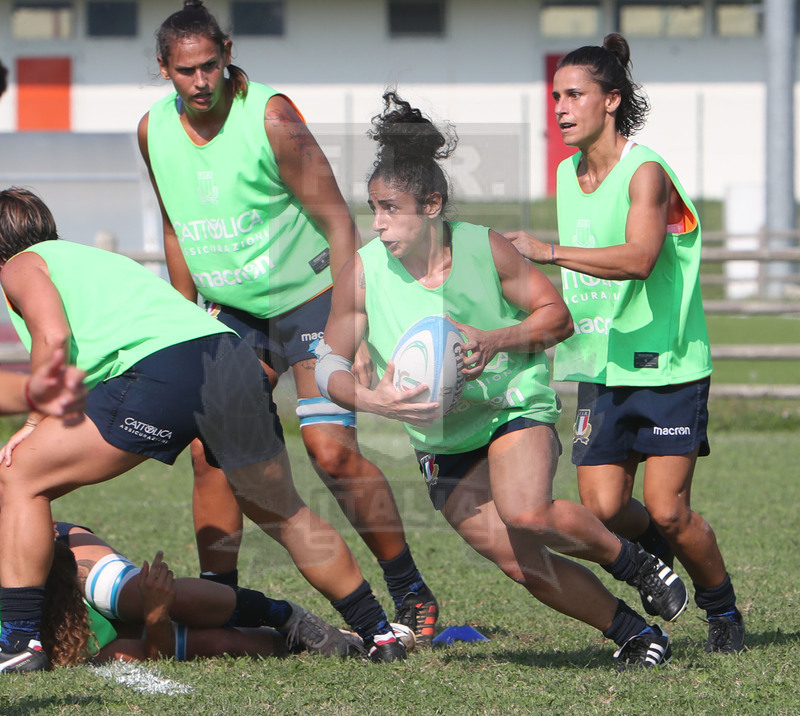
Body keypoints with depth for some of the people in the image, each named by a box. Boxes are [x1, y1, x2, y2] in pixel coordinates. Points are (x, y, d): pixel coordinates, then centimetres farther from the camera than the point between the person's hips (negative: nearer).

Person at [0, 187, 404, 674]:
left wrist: (42, 421, 7)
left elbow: (54, 338, -3)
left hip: (161, 371, -7)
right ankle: (378, 632, 34)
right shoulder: (93, 257, 40)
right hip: (234, 356, 7)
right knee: (283, 513, 27)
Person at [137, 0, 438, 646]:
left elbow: (337, 221, -17)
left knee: (331, 450, -16)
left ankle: (411, 594, -4)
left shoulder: (269, 118, -19)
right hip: (233, 312, 6)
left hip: (310, 297, -6)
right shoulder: (154, 131, -2)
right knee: (211, 450, -4)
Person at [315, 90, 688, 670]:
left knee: (526, 513, -32)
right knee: (521, 562, -12)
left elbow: (558, 317, -4)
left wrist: (495, 341, -22)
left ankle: (631, 560, -3)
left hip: (516, 406, -3)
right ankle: (634, 634, 6)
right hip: (443, 442, 3)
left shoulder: (483, 249, -13)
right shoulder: (362, 273, -10)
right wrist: (372, 399, -25)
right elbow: (330, 363, -4)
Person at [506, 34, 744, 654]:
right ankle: (657, 556, 26)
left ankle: (723, 609, 14)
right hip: (602, 369, 6)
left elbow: (639, 257, -33)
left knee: (667, 510, -10)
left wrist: (551, 251, -41)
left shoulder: (645, 172, -15)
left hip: (668, 366, -6)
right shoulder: (568, 174, 9)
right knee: (602, 509, -6)